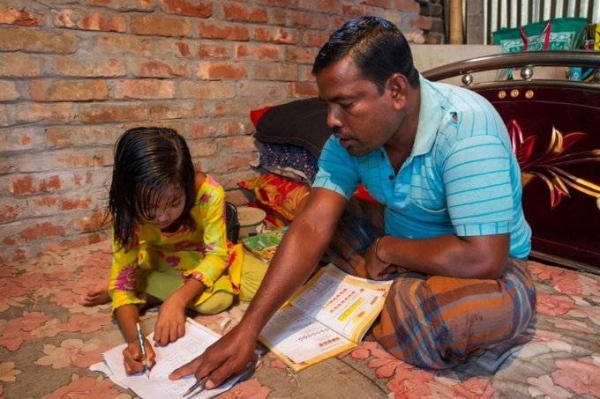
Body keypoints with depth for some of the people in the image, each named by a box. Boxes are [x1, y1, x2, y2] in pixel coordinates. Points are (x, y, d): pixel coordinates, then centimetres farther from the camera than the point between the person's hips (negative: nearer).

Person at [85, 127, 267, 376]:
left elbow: (216, 255, -26)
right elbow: (122, 280, -26)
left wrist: (177, 299, -41)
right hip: (163, 264, -3)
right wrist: (133, 339, -44)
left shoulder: (209, 192, -34)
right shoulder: (128, 213, -29)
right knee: (215, 300, -31)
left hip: (206, 257, 3)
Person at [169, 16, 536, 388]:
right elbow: (313, 228, -19)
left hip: (491, 267, -5)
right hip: (398, 253, 6)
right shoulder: (353, 132, -12)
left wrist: (386, 249, -19)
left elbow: (481, 259, -34)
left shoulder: (464, 126, -30)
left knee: (461, 312, -38)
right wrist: (247, 329, -25)